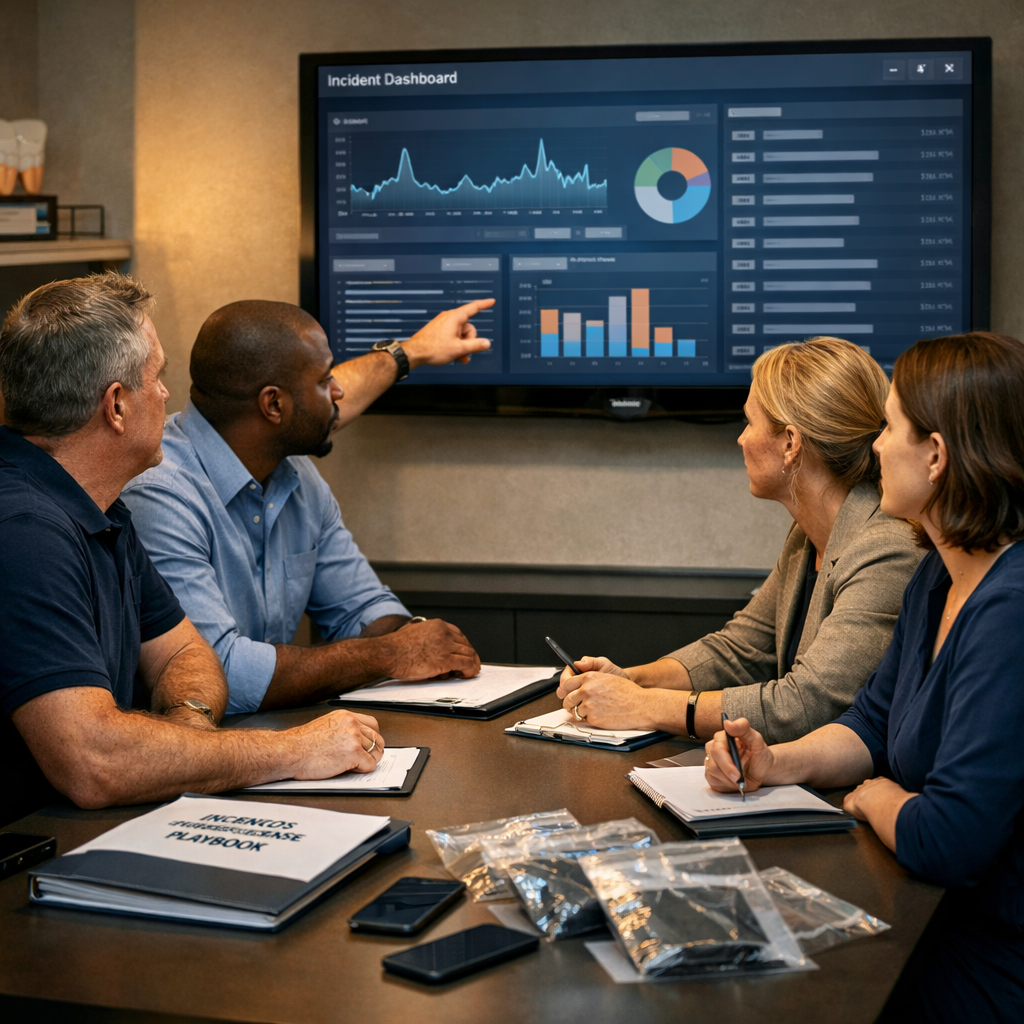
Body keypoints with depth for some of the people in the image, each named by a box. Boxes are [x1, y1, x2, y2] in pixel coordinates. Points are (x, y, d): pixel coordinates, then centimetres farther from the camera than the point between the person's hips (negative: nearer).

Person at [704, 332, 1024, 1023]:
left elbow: (946, 841, -30)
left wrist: (876, 798, -8)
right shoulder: (939, 577, 6)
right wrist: (778, 764, -2)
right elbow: (875, 724, 17)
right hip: (932, 913, 8)